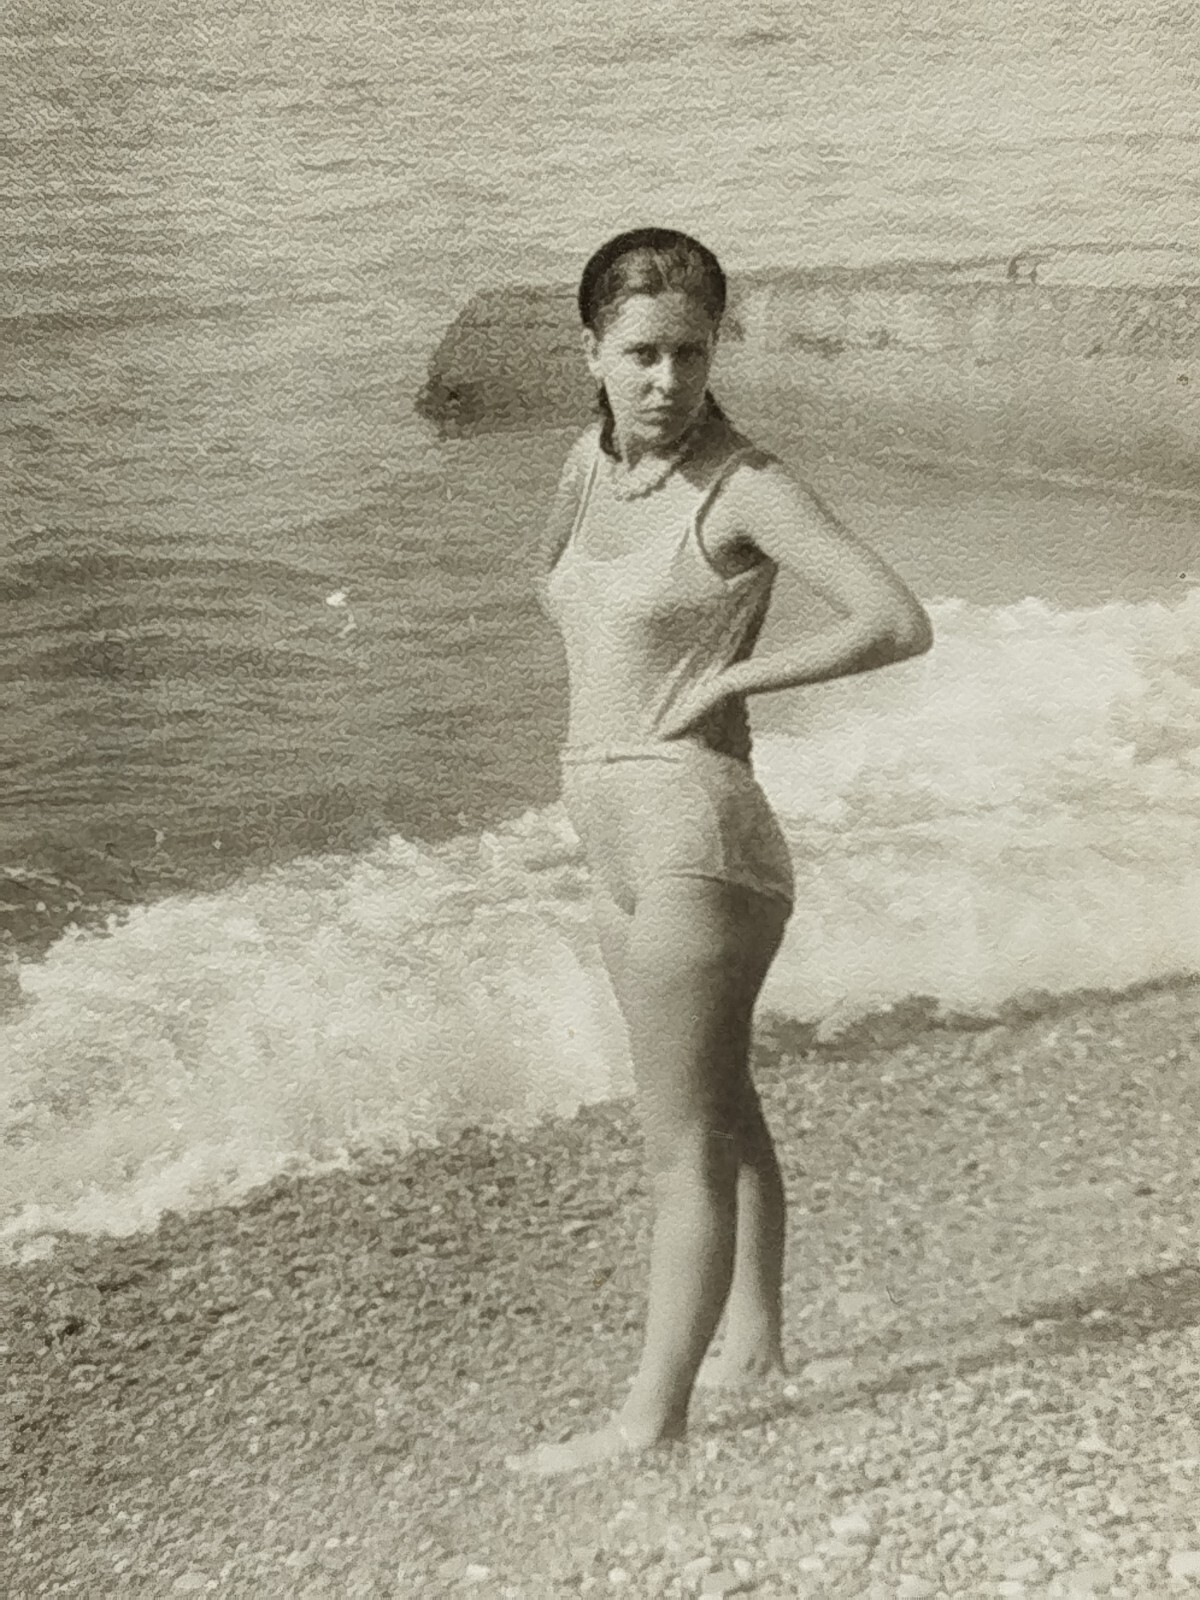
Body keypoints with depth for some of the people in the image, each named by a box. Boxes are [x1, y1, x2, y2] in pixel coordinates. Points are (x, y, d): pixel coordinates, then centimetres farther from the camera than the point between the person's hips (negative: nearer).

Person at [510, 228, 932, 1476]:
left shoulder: (742, 488, -14)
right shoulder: (590, 462, 8)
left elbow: (898, 623, -20)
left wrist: (724, 682, -16)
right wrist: (601, 730, 11)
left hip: (691, 827, -9)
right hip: (612, 829, 9)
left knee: (681, 1142, 2)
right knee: (720, 1104, 22)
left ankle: (653, 1414, 16)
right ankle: (753, 1338, 40)